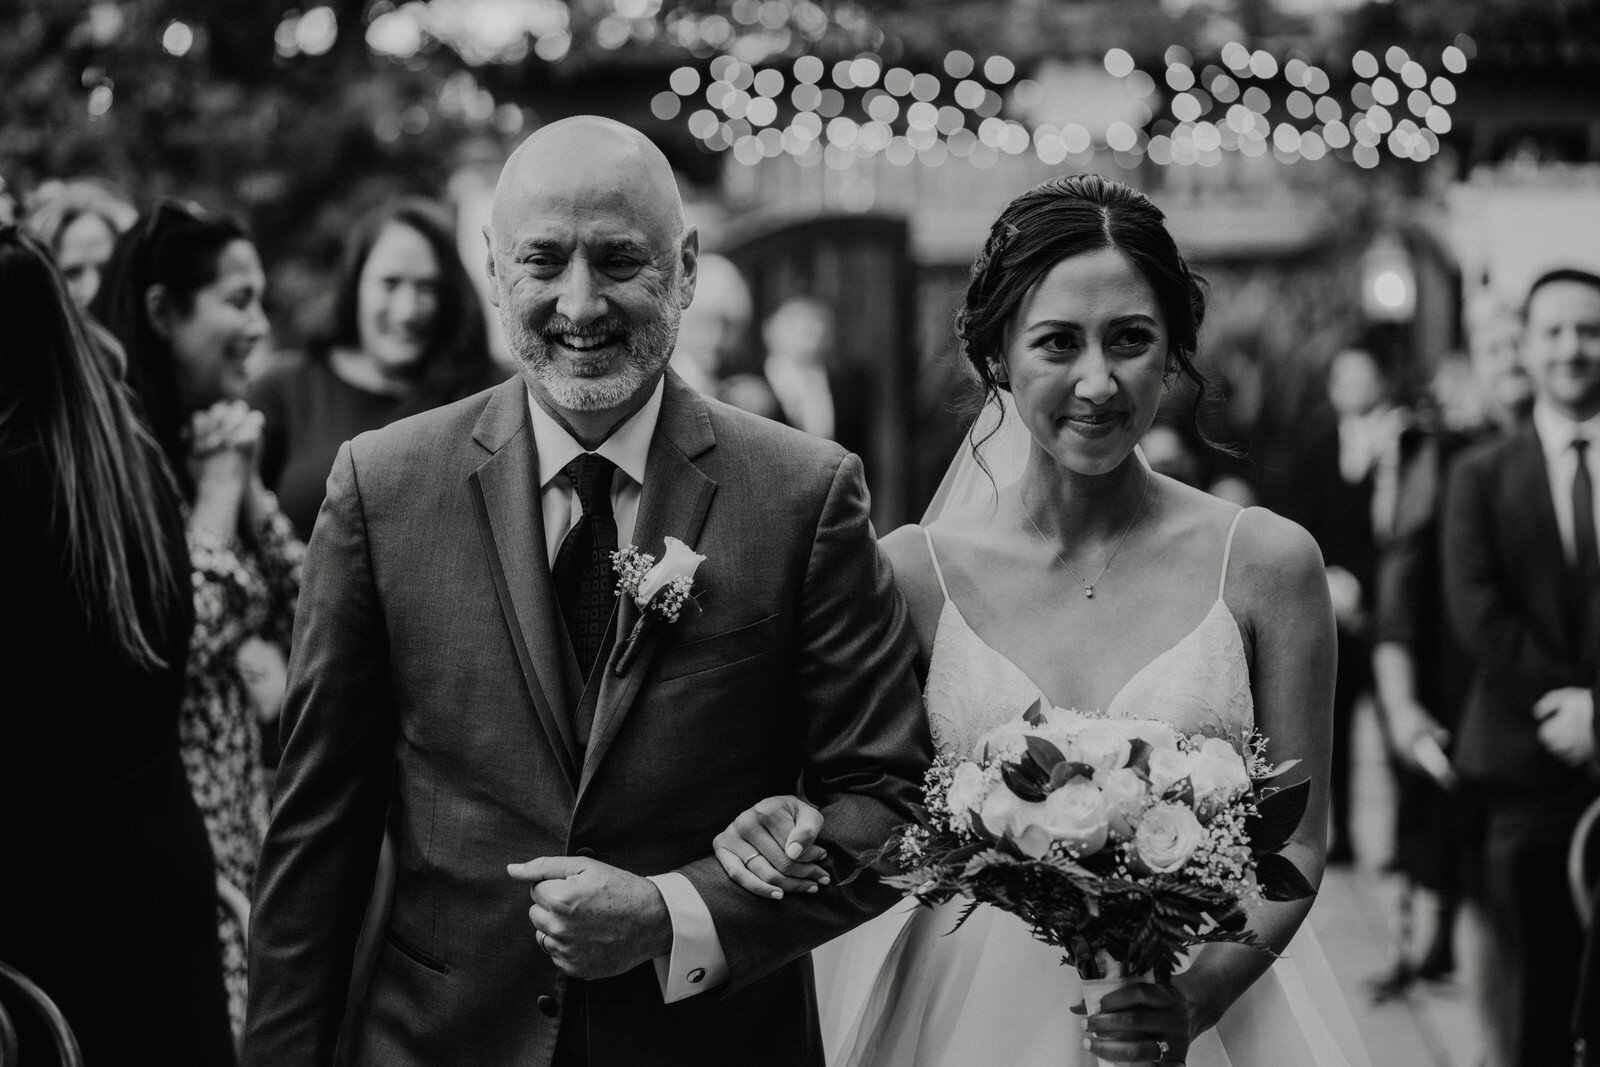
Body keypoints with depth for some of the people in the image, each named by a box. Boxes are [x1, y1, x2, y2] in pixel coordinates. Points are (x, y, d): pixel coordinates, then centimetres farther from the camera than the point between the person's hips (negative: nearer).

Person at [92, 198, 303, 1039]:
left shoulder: (215, 437, 10)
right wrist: (220, 488, -14)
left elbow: (307, 600, 12)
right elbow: (171, 638, -21)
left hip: (240, 797, 8)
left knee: (245, 1015, 10)